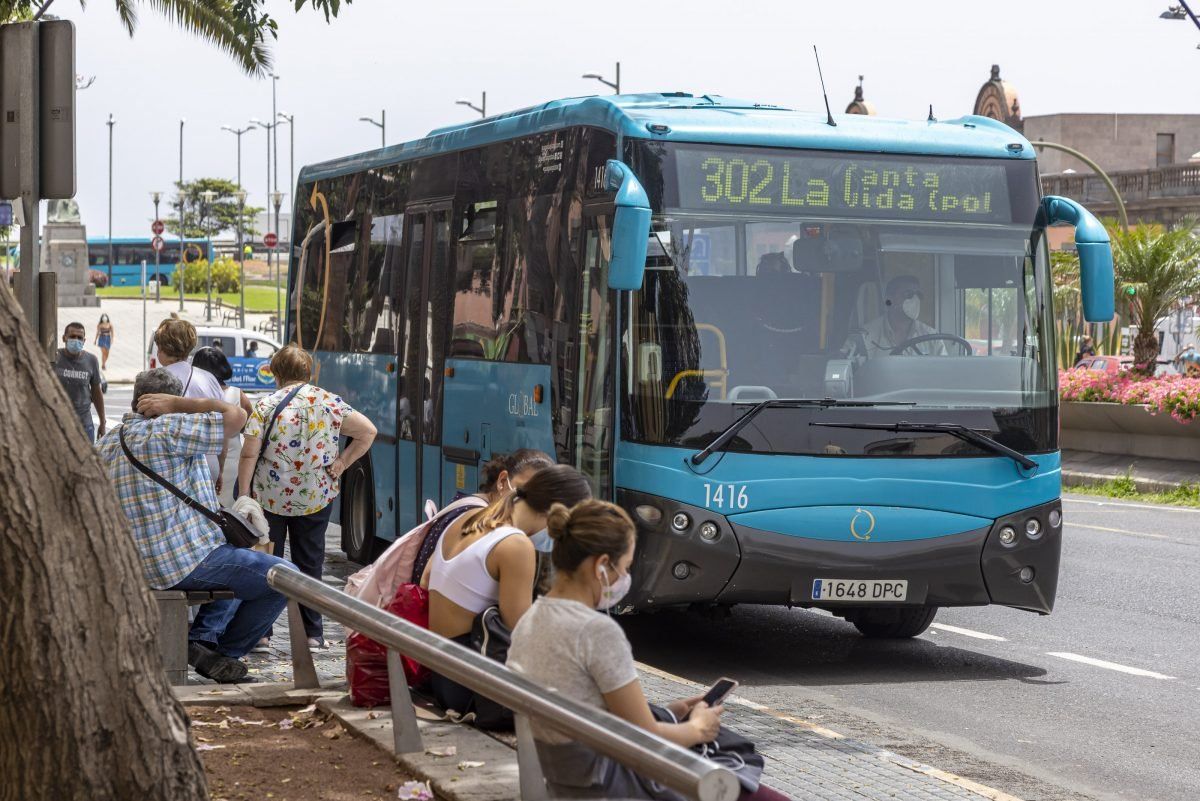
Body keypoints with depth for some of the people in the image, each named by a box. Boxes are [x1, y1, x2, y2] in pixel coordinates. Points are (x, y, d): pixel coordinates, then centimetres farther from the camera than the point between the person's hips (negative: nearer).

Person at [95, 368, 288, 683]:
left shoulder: (107, 444, 13)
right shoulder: (167, 429, -14)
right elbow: (235, 416, -18)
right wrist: (177, 404, -9)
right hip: (185, 559, -9)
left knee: (239, 561, 31)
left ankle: (203, 637, 11)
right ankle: (224, 651, 7)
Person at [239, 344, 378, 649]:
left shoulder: (265, 406, -8)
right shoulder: (330, 403, 0)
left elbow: (249, 455, -11)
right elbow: (368, 431, 1)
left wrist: (244, 495, -6)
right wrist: (342, 463, 3)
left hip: (270, 497, -2)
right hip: (316, 498, 2)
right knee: (310, 564, 11)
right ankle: (312, 633, 11)